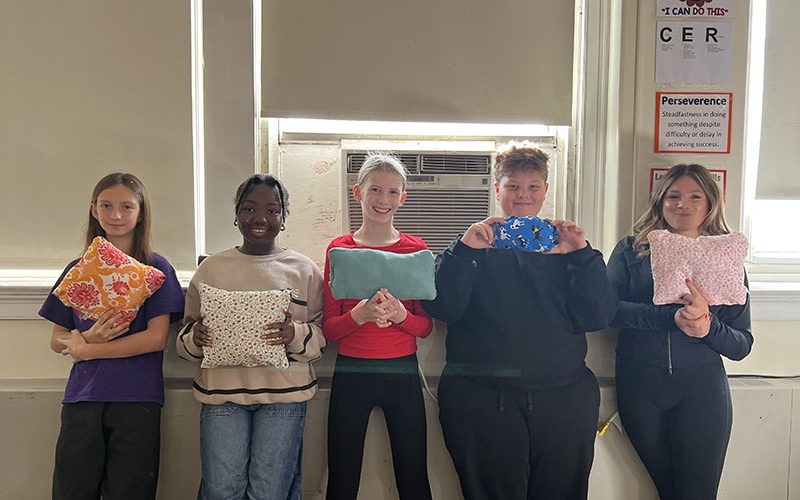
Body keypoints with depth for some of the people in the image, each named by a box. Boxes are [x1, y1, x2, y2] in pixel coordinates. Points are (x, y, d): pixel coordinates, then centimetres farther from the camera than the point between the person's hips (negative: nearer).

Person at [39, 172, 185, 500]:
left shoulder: (155, 268, -1)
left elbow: (156, 338, -10)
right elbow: (57, 340, 10)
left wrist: (86, 350, -9)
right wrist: (86, 337, -12)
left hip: (137, 400, -3)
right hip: (81, 397, 3)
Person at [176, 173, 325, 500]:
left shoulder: (304, 269, 5)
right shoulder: (211, 268, 9)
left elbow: (321, 336, 3)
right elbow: (185, 338, 13)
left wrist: (295, 335, -17)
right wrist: (195, 337, -10)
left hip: (283, 393, -1)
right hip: (221, 390, 1)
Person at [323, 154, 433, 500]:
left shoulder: (416, 249, 2)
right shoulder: (339, 249, 1)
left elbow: (426, 326, 3)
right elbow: (328, 328, 1)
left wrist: (399, 314, -18)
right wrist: (359, 314, -19)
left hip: (403, 372, 0)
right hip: (351, 372, 0)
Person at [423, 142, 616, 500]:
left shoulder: (563, 245, 9)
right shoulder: (473, 245, 4)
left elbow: (598, 318, 0)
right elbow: (442, 309, -9)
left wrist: (582, 254, -9)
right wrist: (465, 249, -17)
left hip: (564, 399, 2)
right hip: (482, 400, -2)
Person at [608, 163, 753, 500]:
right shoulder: (631, 250, 3)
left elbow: (742, 345, 3)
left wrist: (708, 327, -18)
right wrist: (671, 317, -23)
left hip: (701, 388, 0)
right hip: (639, 386, 0)